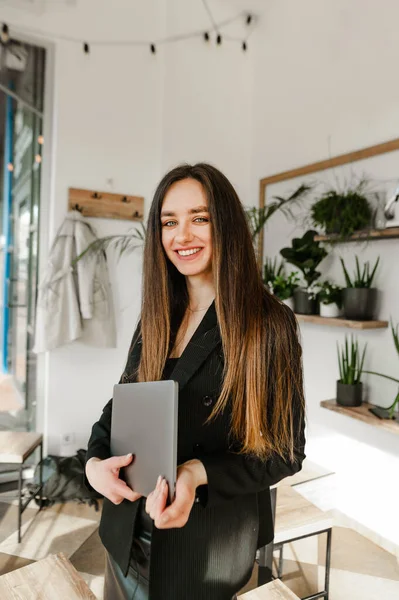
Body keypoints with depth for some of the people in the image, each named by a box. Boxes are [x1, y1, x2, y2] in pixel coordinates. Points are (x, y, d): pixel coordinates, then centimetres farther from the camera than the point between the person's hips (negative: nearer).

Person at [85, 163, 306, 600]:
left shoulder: (269, 323, -17)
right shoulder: (156, 317, 0)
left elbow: (286, 451, -13)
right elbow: (121, 403, 7)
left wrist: (198, 474, -27)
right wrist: (96, 459, -12)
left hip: (208, 544, -5)